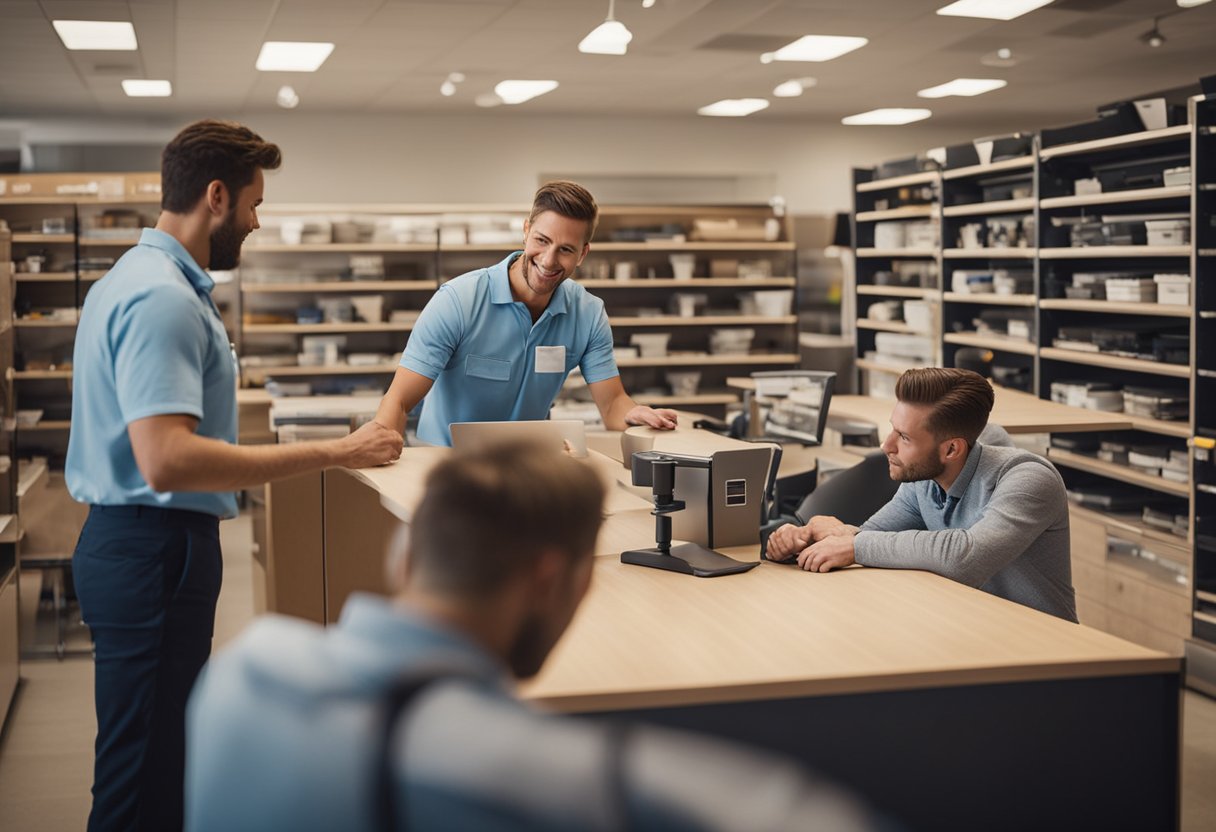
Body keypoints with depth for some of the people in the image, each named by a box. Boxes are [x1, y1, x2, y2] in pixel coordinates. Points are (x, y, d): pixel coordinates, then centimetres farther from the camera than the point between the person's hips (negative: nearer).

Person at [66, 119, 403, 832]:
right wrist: (332, 454, -28)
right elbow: (166, 460, -30)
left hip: (140, 546, 11)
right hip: (155, 551, -11)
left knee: (167, 755, 19)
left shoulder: (140, 279, 14)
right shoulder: (162, 298, -20)